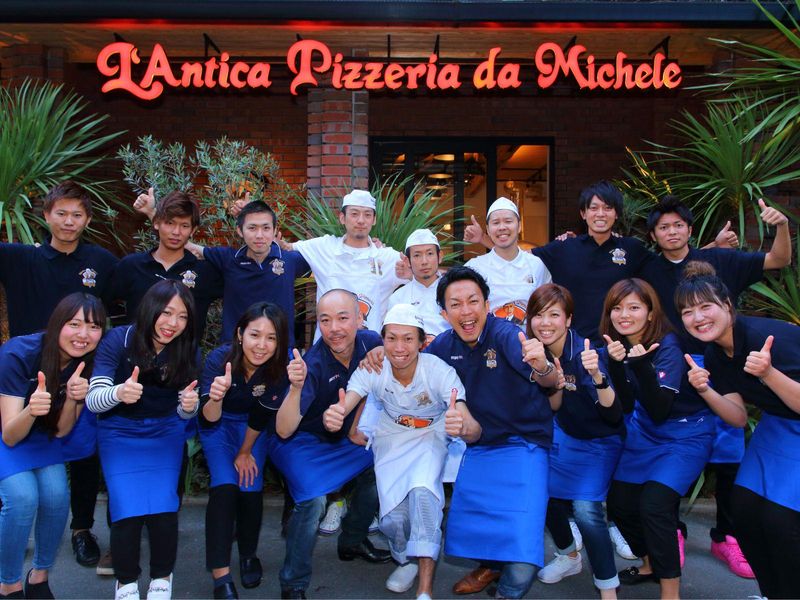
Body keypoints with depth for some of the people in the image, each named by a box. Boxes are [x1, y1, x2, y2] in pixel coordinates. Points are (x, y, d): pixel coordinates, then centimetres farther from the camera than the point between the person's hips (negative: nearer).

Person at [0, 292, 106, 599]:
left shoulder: (87, 364, -18)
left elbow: (61, 431, -15)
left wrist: (72, 398, -35)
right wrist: (30, 409, -49)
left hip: (41, 434, 4)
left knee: (57, 495, -18)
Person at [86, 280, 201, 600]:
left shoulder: (188, 351, -8)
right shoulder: (118, 339, -16)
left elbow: (183, 414, -1)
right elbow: (93, 400, -19)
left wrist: (189, 406, -26)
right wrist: (118, 393, -42)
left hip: (164, 433, 2)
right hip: (119, 432, -1)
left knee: (163, 509, -16)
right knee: (128, 511, -17)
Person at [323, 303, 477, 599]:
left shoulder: (440, 371, -26)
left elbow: (474, 430, -34)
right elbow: (340, 411, -30)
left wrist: (462, 426, -59)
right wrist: (332, 418, -55)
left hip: (430, 437, -2)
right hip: (391, 439, 2)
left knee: (423, 491, -32)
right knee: (393, 518, -16)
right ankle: (407, 558, 20)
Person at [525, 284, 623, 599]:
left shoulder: (585, 351, -28)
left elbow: (614, 415, -32)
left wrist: (597, 375, -49)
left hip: (600, 440, -5)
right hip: (564, 434, 5)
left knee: (585, 507, -20)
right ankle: (569, 556, 24)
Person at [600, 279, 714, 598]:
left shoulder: (667, 346, -21)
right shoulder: (615, 345, -4)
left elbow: (659, 411, -27)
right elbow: (626, 406, -11)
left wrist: (643, 366, -39)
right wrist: (616, 364, -26)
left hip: (685, 435, -6)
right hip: (643, 437, 6)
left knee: (654, 503, -19)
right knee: (620, 501, 4)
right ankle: (651, 563, 30)